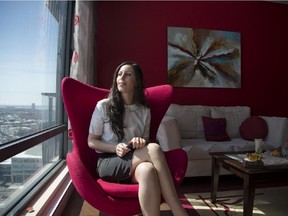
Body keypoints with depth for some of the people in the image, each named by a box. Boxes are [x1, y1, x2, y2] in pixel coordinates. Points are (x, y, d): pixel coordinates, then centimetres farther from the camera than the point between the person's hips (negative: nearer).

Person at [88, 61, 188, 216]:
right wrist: (115, 148, -16)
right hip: (108, 163, -3)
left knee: (147, 170, -37)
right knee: (154, 149, -31)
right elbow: (91, 141, 2)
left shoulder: (144, 111, 8)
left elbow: (146, 141, 13)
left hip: (135, 163, 3)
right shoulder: (103, 106, -1)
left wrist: (142, 142, -13)